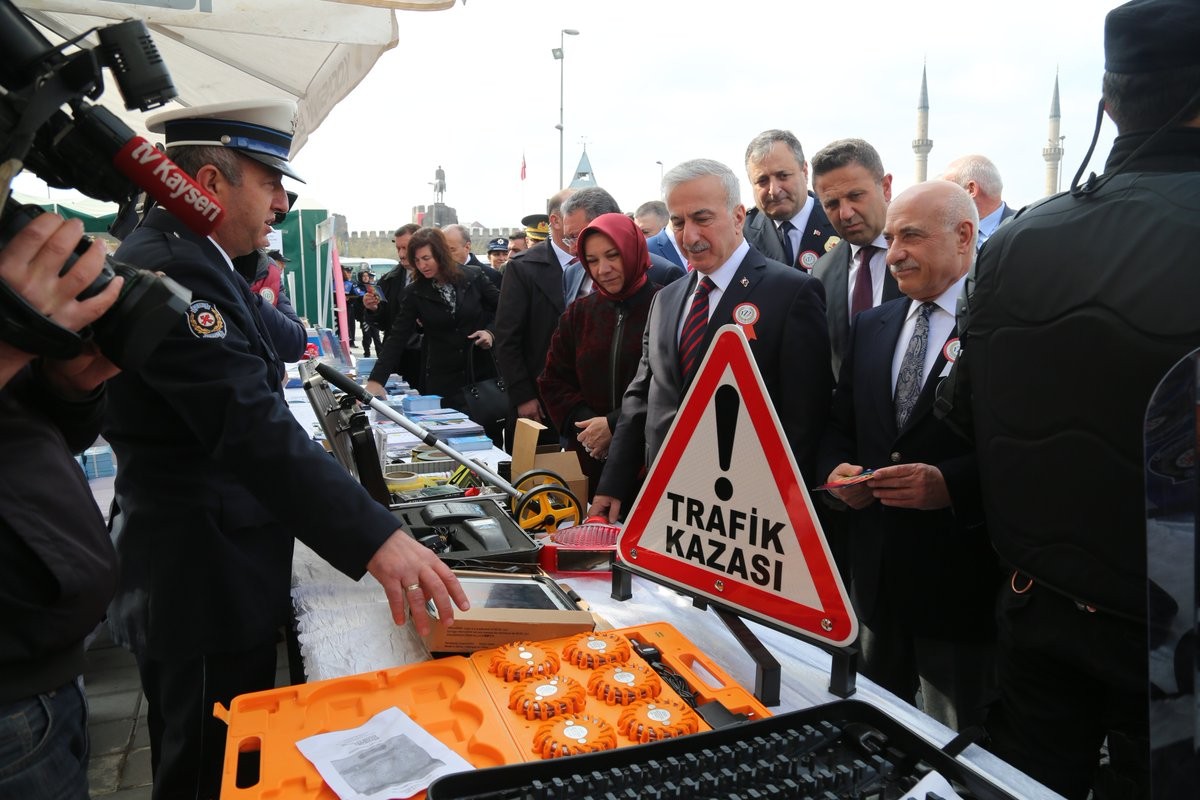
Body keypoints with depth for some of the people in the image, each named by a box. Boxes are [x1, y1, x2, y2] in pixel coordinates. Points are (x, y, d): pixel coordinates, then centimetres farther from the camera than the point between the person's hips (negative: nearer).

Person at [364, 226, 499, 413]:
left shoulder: (473, 278, -4)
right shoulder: (416, 293, -2)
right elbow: (396, 338, -6)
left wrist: (491, 332, -12)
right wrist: (375, 380, -16)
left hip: (482, 371, 0)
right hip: (443, 380, 0)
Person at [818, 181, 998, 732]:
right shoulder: (870, 327, 11)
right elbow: (838, 428, 14)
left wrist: (953, 484, -27)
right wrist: (837, 470, -6)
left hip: (961, 579, -6)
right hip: (875, 574, 6)